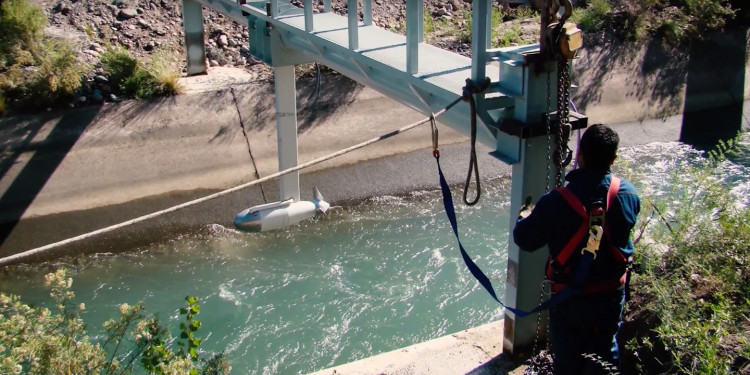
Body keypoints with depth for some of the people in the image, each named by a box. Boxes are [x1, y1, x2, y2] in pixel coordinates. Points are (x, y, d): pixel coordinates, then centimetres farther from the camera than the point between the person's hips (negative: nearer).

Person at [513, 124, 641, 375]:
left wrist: (525, 215, 5)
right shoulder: (628, 193, -15)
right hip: (612, 295, 4)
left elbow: (524, 240, -16)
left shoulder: (557, 201, -28)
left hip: (570, 298, -3)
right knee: (605, 351, 25)